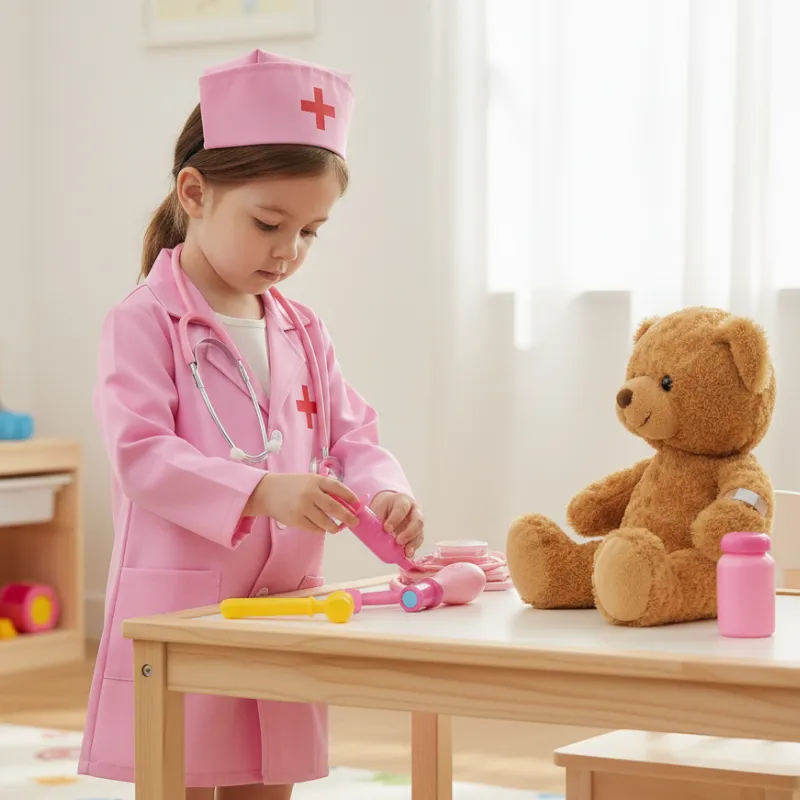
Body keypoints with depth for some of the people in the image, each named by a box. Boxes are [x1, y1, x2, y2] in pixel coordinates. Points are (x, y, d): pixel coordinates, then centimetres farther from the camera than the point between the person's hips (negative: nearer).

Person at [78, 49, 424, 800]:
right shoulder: (142, 322, -9)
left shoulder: (301, 332, 12)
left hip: (280, 616, 7)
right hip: (174, 617, -6)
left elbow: (350, 436, 11)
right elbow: (141, 455, -19)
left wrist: (383, 493, -12)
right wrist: (260, 492, -32)